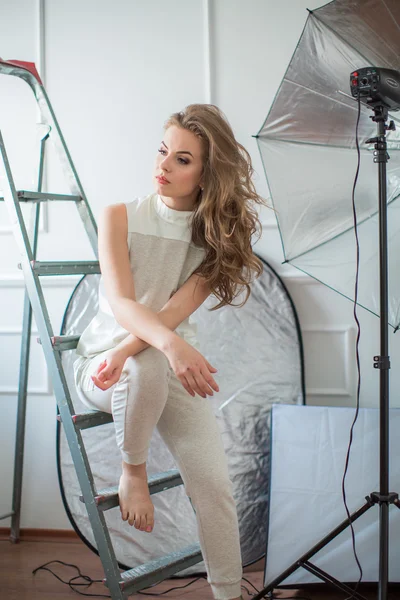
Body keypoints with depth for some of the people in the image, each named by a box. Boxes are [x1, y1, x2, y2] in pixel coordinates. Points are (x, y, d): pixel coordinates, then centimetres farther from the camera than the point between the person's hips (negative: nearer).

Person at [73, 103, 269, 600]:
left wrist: (125, 352, -34)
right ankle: (132, 470, -12)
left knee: (214, 485, -14)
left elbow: (177, 309, -16)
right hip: (103, 358, -2)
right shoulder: (119, 217, -8)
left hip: (173, 364, 2)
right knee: (149, 366, -39)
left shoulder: (217, 236, -3)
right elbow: (121, 303, -21)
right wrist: (170, 343, -42)